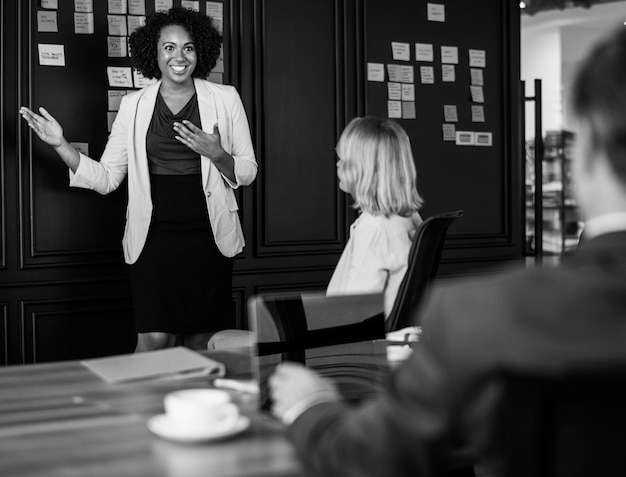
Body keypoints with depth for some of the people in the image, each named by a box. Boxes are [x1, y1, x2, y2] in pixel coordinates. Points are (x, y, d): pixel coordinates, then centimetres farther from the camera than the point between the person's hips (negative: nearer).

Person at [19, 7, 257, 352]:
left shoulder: (225, 98, 5)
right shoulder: (134, 105, 7)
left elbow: (248, 173, 7)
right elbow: (105, 178, 6)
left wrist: (217, 155, -12)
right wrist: (60, 145, -6)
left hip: (208, 237, 0)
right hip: (154, 236, 0)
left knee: (201, 344, 5)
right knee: (154, 341, -9)